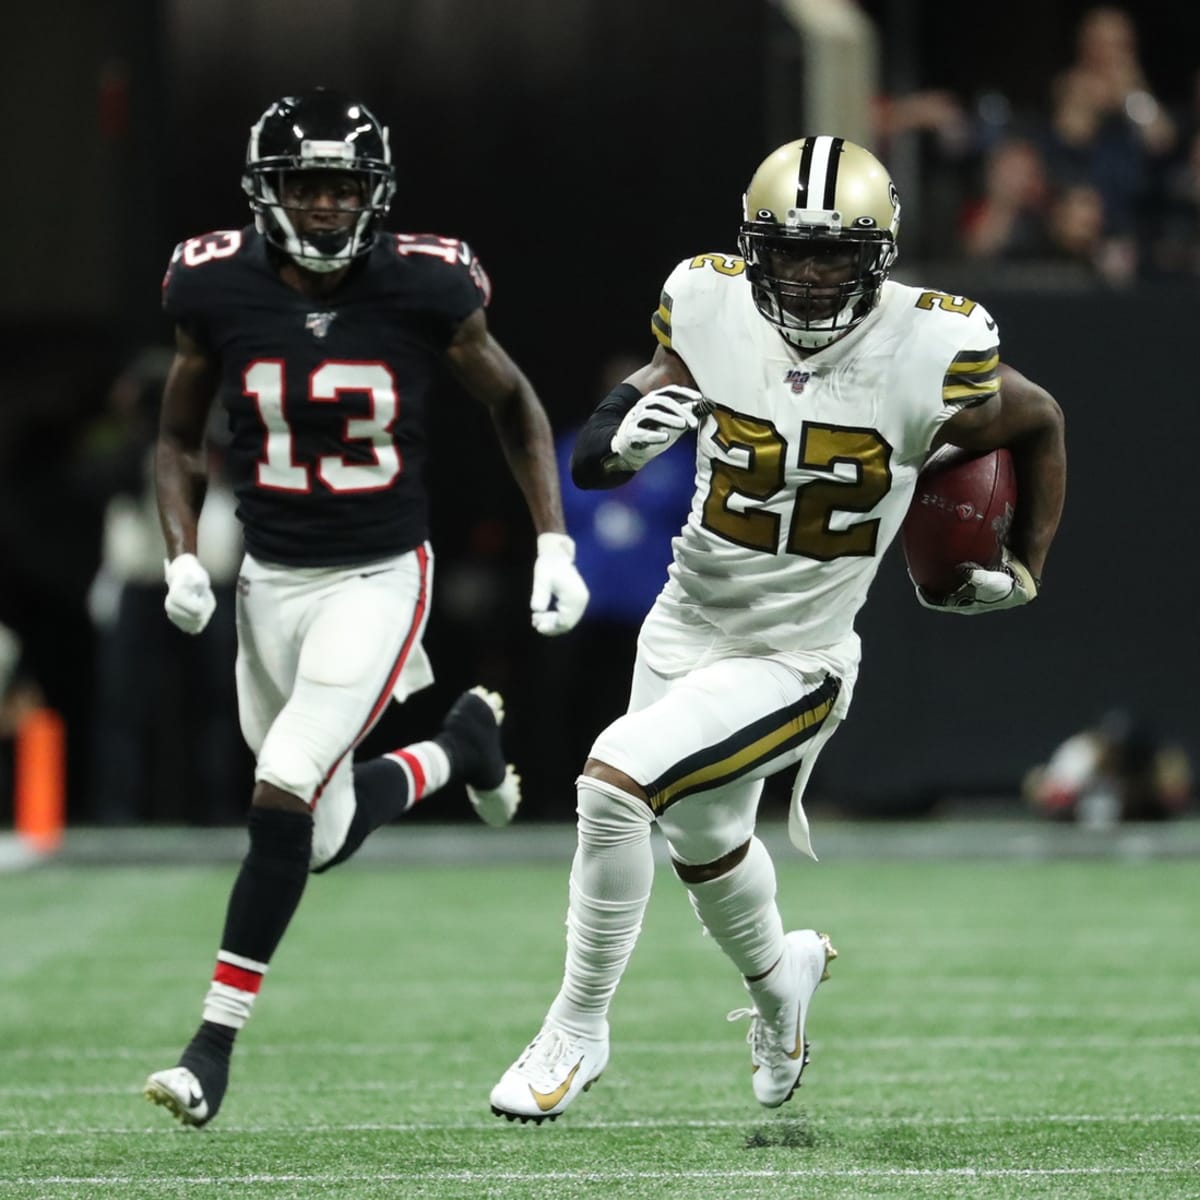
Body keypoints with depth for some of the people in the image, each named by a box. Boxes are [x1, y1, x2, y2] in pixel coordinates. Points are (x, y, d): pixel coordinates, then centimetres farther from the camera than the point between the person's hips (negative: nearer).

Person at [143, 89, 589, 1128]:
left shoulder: (422, 290, -13)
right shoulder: (219, 292, -8)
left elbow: (514, 405, 4)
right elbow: (178, 439, 7)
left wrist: (555, 547, -2)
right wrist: (183, 559, -7)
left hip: (379, 579, -3)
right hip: (270, 580, 3)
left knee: (284, 793, -19)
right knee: (325, 838, 11)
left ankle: (215, 1044, -9)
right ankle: (461, 743, 43)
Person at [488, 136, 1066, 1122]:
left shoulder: (930, 357, -20)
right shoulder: (711, 310, -13)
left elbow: (1039, 425, 2)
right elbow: (592, 460, -1)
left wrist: (1027, 569, 8)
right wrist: (626, 433, -24)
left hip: (795, 662, -5)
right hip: (687, 627, 5)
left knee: (614, 783, -23)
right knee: (704, 838, 27)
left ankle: (578, 1029, -5)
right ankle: (778, 977, 61)